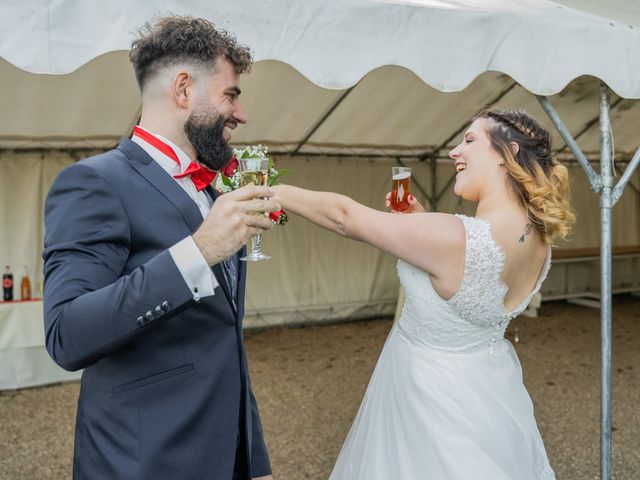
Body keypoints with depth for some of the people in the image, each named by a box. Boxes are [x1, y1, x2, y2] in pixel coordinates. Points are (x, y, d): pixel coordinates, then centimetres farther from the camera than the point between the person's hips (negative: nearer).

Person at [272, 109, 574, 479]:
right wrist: (421, 220, 5)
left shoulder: (454, 236, -32)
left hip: (435, 395, -7)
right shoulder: (539, 240, -7)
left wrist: (275, 192, -9)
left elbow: (346, 217, -22)